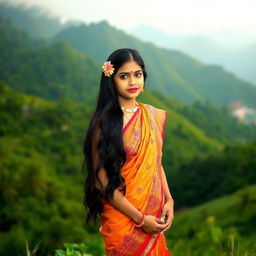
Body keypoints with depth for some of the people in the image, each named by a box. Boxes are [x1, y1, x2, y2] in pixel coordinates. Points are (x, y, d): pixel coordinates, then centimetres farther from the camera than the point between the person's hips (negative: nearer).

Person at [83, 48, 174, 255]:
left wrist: (169, 200, -2)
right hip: (122, 220, -5)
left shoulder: (154, 116, 3)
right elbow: (101, 181, -14)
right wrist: (139, 218, -15)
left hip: (154, 218, 5)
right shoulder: (103, 123, -13)